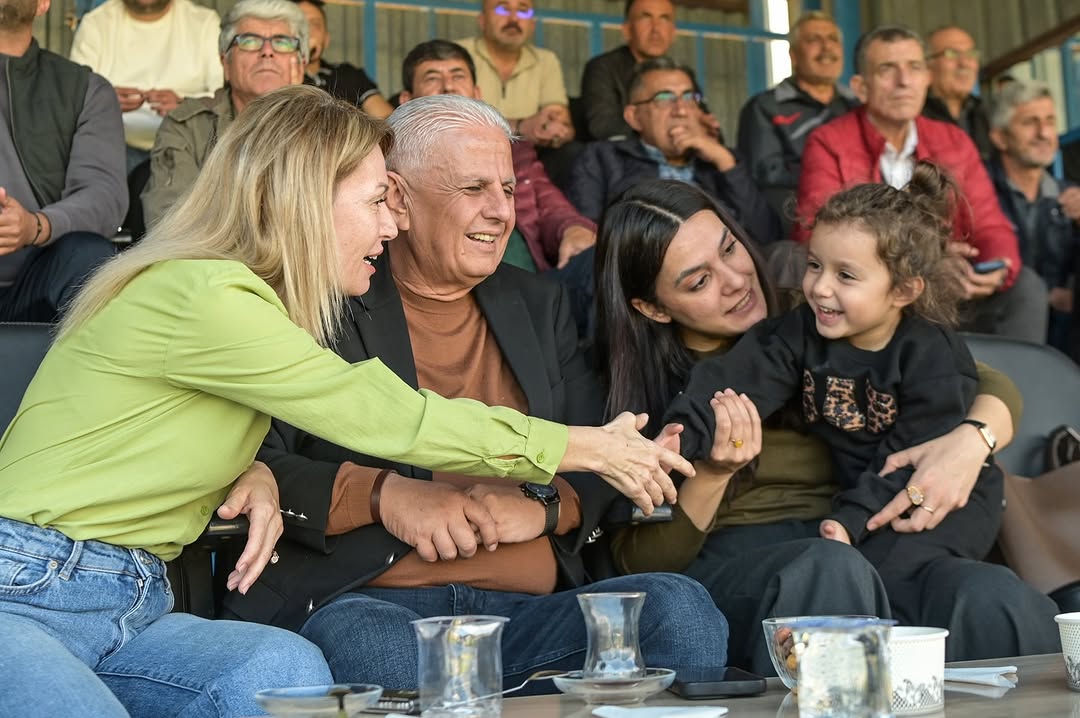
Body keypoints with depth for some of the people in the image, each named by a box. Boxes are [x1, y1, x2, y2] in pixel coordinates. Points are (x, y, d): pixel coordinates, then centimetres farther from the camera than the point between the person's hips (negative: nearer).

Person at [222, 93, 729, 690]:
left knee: (681, 609, -23)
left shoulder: (540, 305, 21)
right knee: (376, 651, -40)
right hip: (363, 602, -4)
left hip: (529, 609, 4)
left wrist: (547, 506, -5)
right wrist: (380, 495, -16)